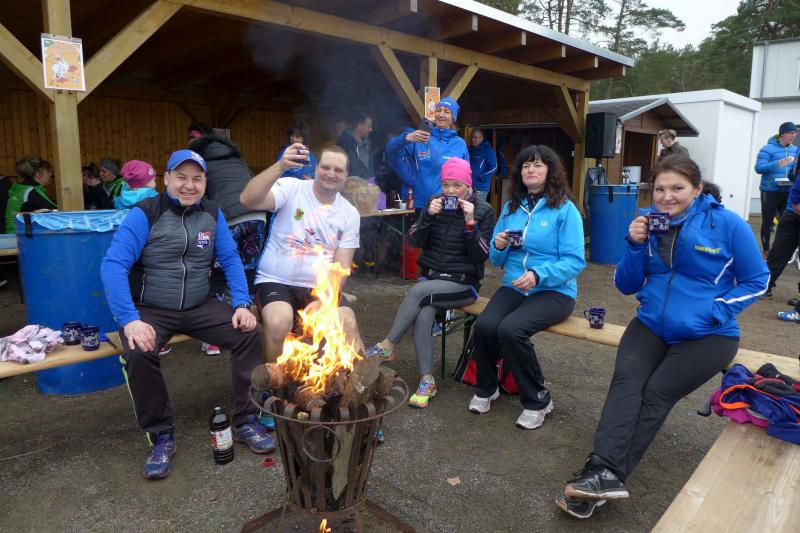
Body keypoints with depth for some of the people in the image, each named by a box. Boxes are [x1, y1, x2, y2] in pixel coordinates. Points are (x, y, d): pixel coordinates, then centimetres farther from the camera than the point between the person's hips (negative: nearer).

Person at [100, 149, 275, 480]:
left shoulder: (212, 213, 4)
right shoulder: (145, 213, -9)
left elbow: (230, 259, 3)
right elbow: (113, 264, -18)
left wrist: (242, 304, -12)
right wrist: (130, 320, -29)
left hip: (200, 307, 3)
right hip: (150, 310, -3)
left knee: (250, 334, -16)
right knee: (138, 354, -31)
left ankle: (245, 421, -2)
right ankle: (161, 437, -9)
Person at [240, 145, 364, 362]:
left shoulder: (350, 214, 5)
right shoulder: (291, 188, -6)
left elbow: (342, 264, 1)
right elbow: (248, 200, -23)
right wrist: (280, 166, -35)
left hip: (320, 288, 3)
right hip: (275, 282, -2)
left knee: (348, 323, -23)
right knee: (279, 320, -31)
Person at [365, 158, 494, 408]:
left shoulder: (484, 211, -2)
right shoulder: (435, 202, 7)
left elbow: (481, 255, -8)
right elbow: (415, 241, 2)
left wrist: (470, 222, -18)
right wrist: (428, 215, -14)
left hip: (463, 283, -3)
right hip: (431, 276, 3)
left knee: (419, 291, -31)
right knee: (423, 313, -29)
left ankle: (387, 347, -18)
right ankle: (427, 381, -23)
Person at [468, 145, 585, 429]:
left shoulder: (565, 209, -5)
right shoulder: (511, 207, 11)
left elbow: (575, 261, -12)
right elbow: (497, 260, 13)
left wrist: (538, 275, -26)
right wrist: (498, 247, -10)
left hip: (554, 291, -4)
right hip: (513, 287, 4)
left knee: (510, 329, -31)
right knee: (484, 325, -25)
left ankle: (538, 399, -5)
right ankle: (486, 389, 4)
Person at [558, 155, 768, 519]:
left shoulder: (727, 224, -4)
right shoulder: (648, 222, 6)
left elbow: (756, 282, 2)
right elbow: (626, 285, 7)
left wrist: (714, 310, -13)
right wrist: (635, 245, -10)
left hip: (709, 335, -3)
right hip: (651, 325, 3)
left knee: (656, 393, -22)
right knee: (625, 382, -25)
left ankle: (602, 473, -24)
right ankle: (604, 472, -38)